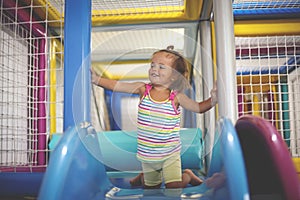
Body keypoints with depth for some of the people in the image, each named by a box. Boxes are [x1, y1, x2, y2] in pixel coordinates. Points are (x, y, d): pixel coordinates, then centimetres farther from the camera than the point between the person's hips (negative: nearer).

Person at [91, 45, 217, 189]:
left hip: (170, 153, -2)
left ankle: (187, 176, 26)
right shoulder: (143, 89, -8)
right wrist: (96, 79, -26)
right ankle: (143, 177, 52)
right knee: (151, 188, 18)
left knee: (174, 187, -6)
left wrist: (212, 100, -24)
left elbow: (198, 108, -5)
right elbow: (117, 85, -13)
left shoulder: (176, 96, -11)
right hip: (147, 154, 2)